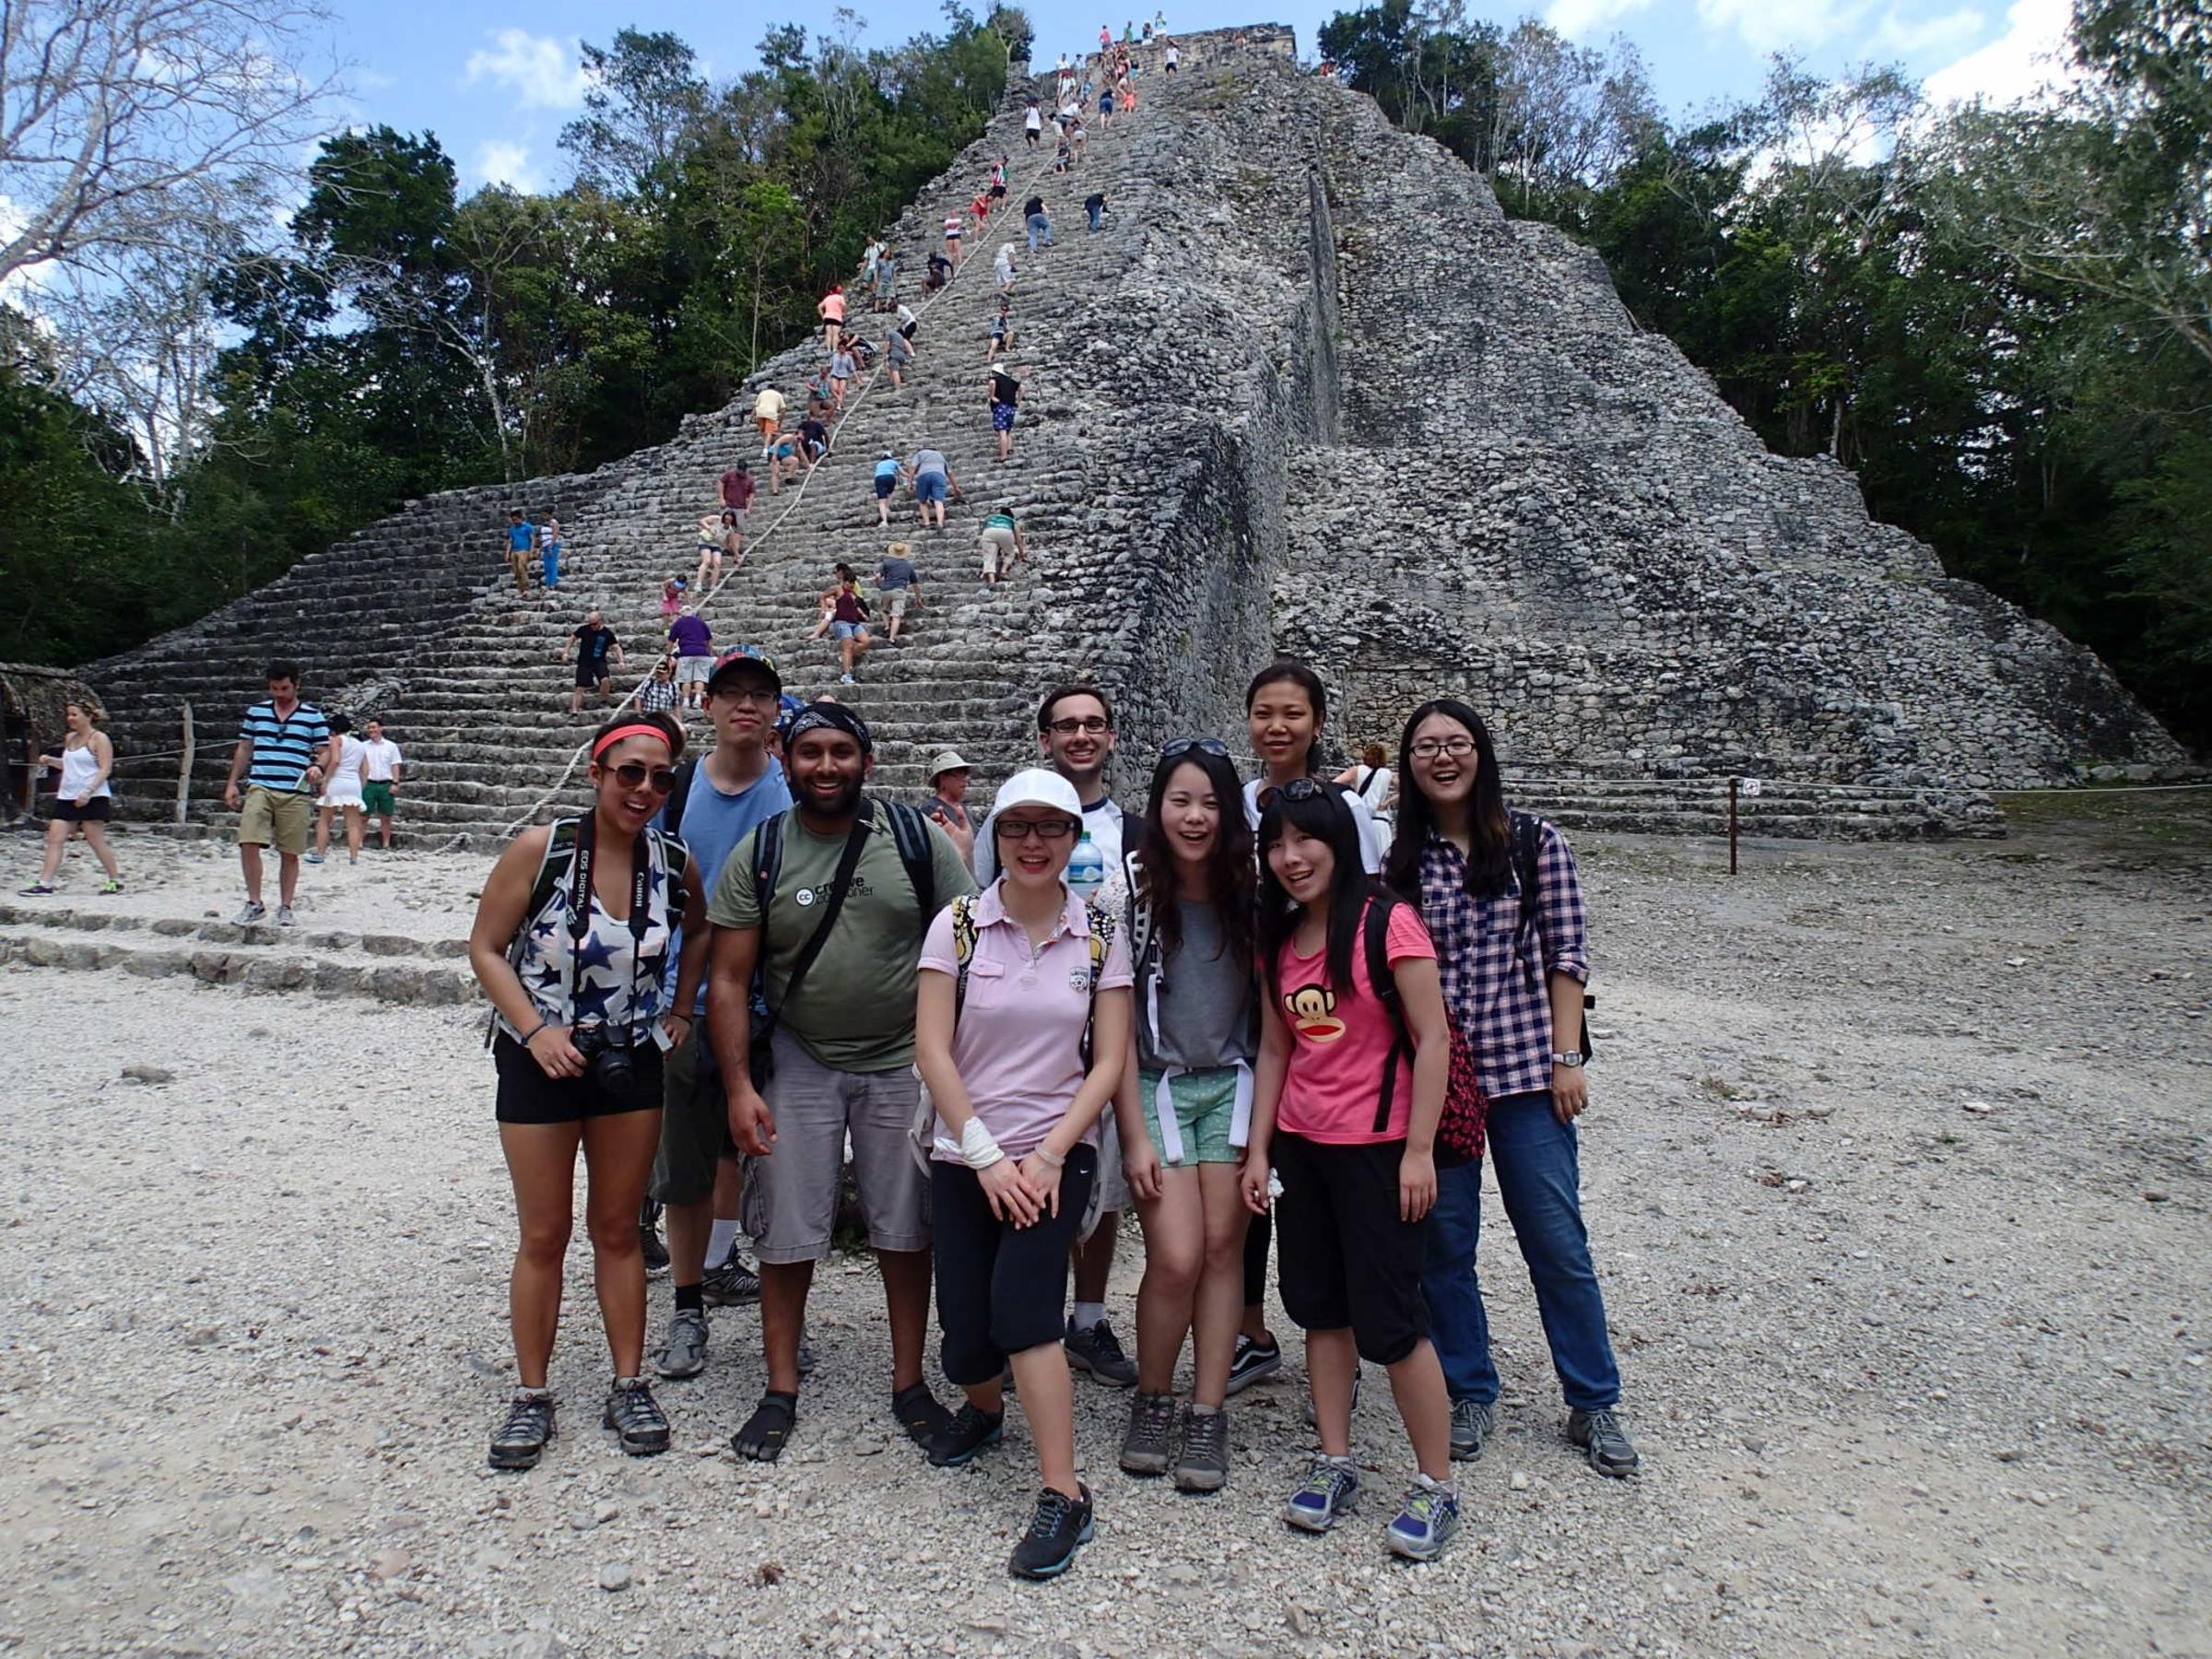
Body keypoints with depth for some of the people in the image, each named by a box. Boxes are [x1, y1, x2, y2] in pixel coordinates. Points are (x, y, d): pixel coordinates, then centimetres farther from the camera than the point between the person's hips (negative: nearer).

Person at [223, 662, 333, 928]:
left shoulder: (313, 715, 6)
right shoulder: (256, 711, 12)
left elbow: (325, 752, 7)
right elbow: (244, 750, 18)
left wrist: (318, 767, -15)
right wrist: (232, 783, 13)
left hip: (295, 794, -1)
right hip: (259, 788, 1)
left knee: (289, 853, 3)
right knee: (248, 843, -13)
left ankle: (285, 908, 16)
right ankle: (254, 904, -1)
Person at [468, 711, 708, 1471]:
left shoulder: (673, 862, -6)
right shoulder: (539, 849, -15)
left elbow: (700, 929, 15)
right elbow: (486, 947, -9)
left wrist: (681, 1010, 7)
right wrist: (536, 1029, -18)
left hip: (632, 1063, 3)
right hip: (541, 1060, -2)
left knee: (619, 1230, 13)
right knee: (544, 1236, 8)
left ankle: (629, 1387, 26)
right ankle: (531, 1397, 25)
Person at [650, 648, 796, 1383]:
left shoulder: (797, 794, -1)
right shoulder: (677, 788, 0)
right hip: (688, 1001, 0)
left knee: (742, 1140, 14)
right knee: (684, 1159, 5)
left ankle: (720, 1264, 34)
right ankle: (687, 1308, 20)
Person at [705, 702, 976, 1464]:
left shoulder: (918, 838, -6)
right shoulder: (759, 854, -4)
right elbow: (728, 979, -4)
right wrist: (738, 1086, -11)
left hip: (903, 1063, 0)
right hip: (799, 1064, 0)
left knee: (906, 1230, 10)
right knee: (787, 1235, 7)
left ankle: (909, 1385, 27)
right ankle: (781, 1393, 25)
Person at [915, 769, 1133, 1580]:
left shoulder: (1100, 936, -1)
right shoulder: (958, 924, -3)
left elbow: (1108, 1062, -2)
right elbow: (931, 1049, -7)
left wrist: (1046, 1155, -12)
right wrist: (987, 1157, -11)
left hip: (1056, 1152, -1)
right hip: (965, 1156, 1)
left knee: (1021, 1300, -20)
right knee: (966, 1340, 3)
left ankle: (1063, 1496, -7)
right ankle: (984, 1406, 39)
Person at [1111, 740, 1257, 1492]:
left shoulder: (1250, 890, -2)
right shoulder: (1130, 893, -9)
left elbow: (1274, 1004, 6)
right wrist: (1134, 1135, -8)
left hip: (1233, 1085, 2)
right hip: (1157, 1086, -2)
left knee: (1223, 1248, 2)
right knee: (1177, 1256, -8)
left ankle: (1208, 1417, 15)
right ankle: (1152, 1403, 16)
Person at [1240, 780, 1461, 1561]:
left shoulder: (1387, 922, -14)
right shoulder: (1278, 939, 6)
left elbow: (1433, 1039, -14)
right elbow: (1275, 1049, 11)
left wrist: (1419, 1150, -15)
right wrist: (1258, 1147, 8)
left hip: (1378, 1146, -6)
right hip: (1303, 1145, 6)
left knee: (1389, 1319, 0)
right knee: (1319, 1305, 13)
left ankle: (1437, 1485, 18)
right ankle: (1334, 1463, 28)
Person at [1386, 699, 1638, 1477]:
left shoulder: (1536, 844, -1)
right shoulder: (1398, 856, 2)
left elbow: (1566, 958, 0)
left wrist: (1566, 1057, -5)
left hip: (1525, 1069, -1)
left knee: (1558, 1241, 6)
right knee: (1443, 1241, 8)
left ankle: (1594, 1405, 25)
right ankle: (1470, 1393, 27)